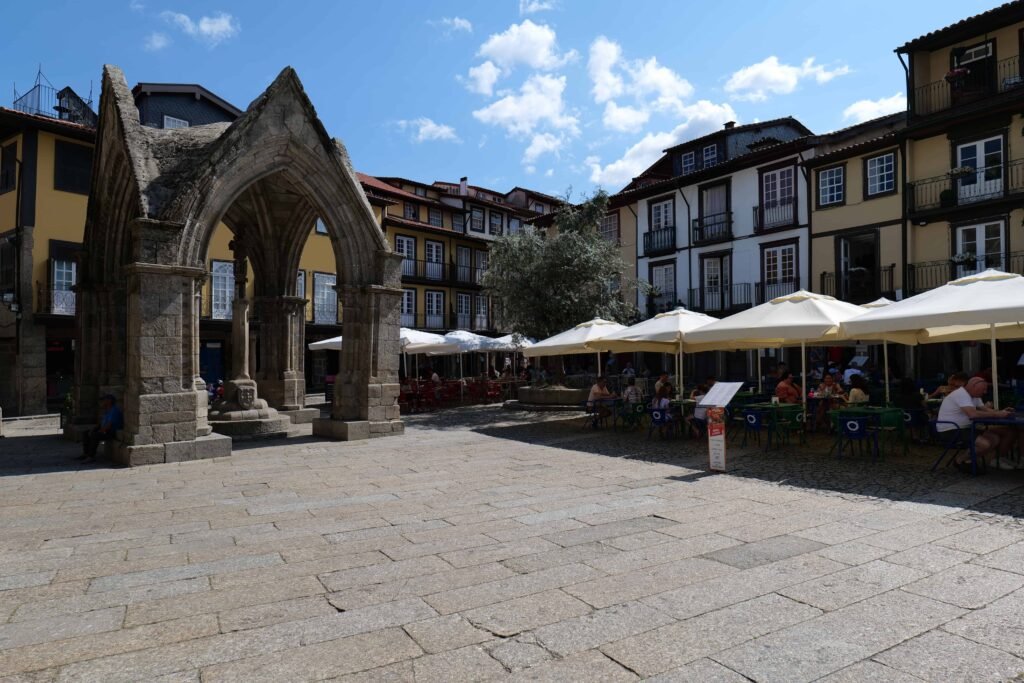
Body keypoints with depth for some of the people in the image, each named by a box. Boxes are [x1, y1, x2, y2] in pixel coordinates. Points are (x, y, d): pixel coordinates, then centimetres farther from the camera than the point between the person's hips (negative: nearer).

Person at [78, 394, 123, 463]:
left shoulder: (115, 410, -18)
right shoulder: (107, 411, 17)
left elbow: (109, 425, -24)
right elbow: (101, 423, 20)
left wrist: (99, 431, -16)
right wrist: (93, 429, 4)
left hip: (113, 433, -11)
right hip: (105, 431, 11)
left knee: (94, 435, -30)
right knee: (85, 434, 8)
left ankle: (91, 457, -24)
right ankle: (85, 454, 5)